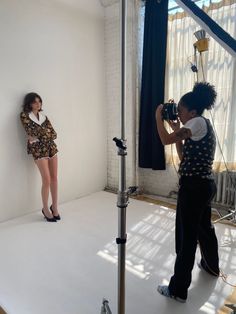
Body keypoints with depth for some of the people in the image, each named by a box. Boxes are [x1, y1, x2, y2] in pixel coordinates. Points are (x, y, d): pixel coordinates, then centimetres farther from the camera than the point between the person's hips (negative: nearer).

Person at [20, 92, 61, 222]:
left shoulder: (43, 116, 15)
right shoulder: (24, 115, 0)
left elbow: (53, 134, 6)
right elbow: (32, 132, -13)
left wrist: (39, 137, -7)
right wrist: (46, 132, -2)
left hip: (51, 148, 5)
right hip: (39, 150, -5)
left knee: (54, 178, 4)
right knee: (47, 180, -7)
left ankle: (54, 206, 18)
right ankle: (45, 209, 11)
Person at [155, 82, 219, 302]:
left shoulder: (199, 122, -14)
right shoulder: (203, 126, 15)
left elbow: (166, 140, -23)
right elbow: (184, 157, 16)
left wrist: (158, 116, -9)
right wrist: (177, 131, 11)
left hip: (194, 187, -10)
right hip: (205, 185, 10)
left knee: (186, 236, -2)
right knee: (204, 227, 26)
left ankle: (178, 289, 11)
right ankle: (211, 266, 49)